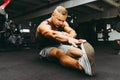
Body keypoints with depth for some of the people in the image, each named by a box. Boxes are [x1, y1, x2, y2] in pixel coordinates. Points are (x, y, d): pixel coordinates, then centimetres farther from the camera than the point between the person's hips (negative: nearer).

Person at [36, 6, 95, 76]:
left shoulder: (63, 23, -5)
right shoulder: (44, 26, -24)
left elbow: (73, 32, -24)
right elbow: (54, 35, -48)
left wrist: (68, 36, -47)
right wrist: (68, 39, -65)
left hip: (58, 45, 5)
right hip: (46, 48, -5)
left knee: (71, 50, -29)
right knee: (59, 53, -40)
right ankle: (81, 65, -66)